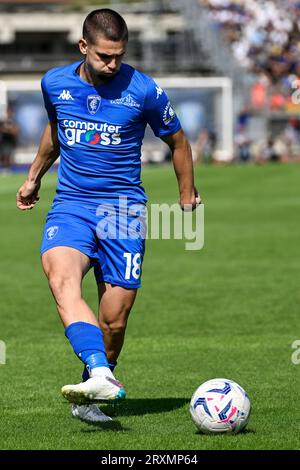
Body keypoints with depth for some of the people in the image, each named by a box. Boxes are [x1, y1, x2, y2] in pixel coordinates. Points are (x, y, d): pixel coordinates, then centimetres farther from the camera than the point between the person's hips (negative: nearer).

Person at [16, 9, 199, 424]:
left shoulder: (144, 90, -5)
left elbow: (177, 141, 12)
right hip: (71, 205, 1)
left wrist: (187, 196, 22)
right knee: (61, 274, -30)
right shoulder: (55, 84, 4)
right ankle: (100, 377, -46)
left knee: (114, 321, -4)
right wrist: (33, 177, 36)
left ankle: (87, 400, 18)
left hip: (124, 208, -1)